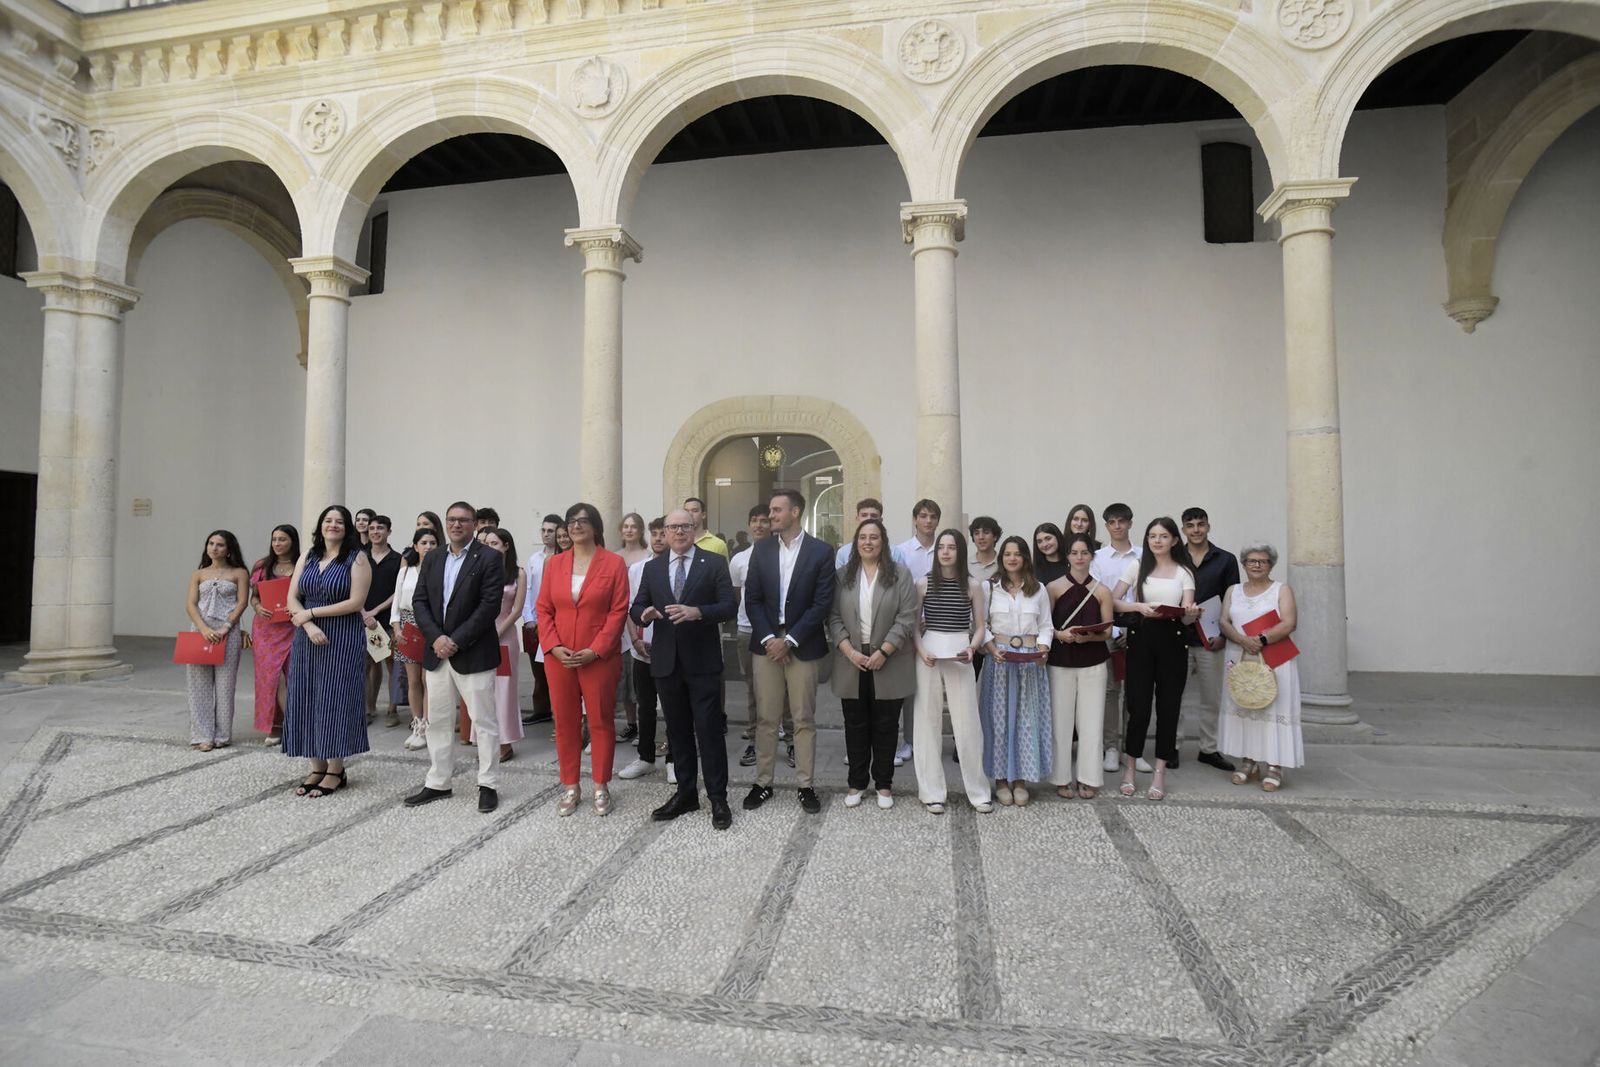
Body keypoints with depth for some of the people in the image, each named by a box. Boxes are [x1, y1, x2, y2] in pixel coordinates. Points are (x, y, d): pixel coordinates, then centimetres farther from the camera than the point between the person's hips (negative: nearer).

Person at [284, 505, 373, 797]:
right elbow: (292, 599, 5)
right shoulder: (307, 557, 11)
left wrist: (311, 613, -10)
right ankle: (317, 767, 17)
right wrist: (309, 626, -12)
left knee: (335, 699, -1)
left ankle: (335, 771, 8)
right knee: (307, 700, 6)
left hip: (343, 639, -5)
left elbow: (355, 602, -13)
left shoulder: (357, 558, -4)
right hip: (308, 637, 5)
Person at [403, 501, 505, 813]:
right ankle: (437, 783, 25)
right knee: (437, 721, 13)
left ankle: (488, 785, 12)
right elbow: (419, 601, 6)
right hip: (437, 651, 6)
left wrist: (456, 641, -17)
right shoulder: (432, 558, 10)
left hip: (473, 654, -6)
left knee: (484, 721, 1)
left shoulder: (489, 558, -7)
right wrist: (436, 638, -9)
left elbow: (490, 605, -14)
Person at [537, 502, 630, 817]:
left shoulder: (614, 563, -3)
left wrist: (595, 650, -14)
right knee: (565, 722, 9)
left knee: (601, 721, 5)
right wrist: (553, 647, -8)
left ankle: (601, 787, 18)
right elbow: (543, 609, 6)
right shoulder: (554, 563, 8)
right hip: (559, 657, 3)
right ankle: (569, 787, 21)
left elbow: (619, 612, -7)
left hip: (599, 658, -3)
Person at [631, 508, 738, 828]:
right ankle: (686, 793, 26)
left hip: (702, 661, -4)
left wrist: (696, 612, -26)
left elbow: (728, 607, -9)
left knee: (709, 730, 0)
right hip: (666, 661, 4)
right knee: (677, 730, 13)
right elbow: (636, 608, 9)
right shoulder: (652, 567, 9)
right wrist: (644, 613, -15)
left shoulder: (714, 563, -2)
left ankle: (718, 799, 10)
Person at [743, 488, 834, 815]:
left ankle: (805, 785, 17)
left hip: (802, 646, -2)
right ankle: (763, 783, 19)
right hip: (766, 643, 2)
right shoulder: (761, 550, 6)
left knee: (804, 720, 6)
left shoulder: (821, 552, -4)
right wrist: (768, 638, -9)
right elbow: (752, 599, 4)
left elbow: (821, 604, -8)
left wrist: (789, 640, -12)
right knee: (766, 719, 8)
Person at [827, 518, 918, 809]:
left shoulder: (900, 576, 0)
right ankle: (857, 783, 20)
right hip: (852, 662, 2)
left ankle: (884, 784, 20)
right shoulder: (843, 576, 6)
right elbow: (834, 618, 2)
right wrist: (849, 651, -11)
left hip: (888, 663, -1)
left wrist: (883, 652, -14)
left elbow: (907, 618, -6)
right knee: (855, 726, 9)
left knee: (885, 726, 7)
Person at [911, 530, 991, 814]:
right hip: (928, 655, 1)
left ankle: (978, 790, 16)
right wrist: (921, 651, -10)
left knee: (967, 724, 0)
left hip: (959, 656, -1)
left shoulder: (973, 585, 2)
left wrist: (971, 648, -12)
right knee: (928, 721, 5)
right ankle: (931, 791, 16)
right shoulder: (924, 584, 3)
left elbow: (979, 628, 6)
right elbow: (914, 625, 6)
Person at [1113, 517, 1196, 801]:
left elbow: (1187, 612, -1)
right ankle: (1130, 769, 13)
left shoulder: (1184, 572, 9)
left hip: (1172, 641, 1)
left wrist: (1189, 613, -25)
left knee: (1168, 706, 2)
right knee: (1138, 706, -2)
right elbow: (1113, 601, 2)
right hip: (1142, 638, -1)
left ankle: (1160, 772, 12)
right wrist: (1140, 607, -15)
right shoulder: (1137, 567, 8)